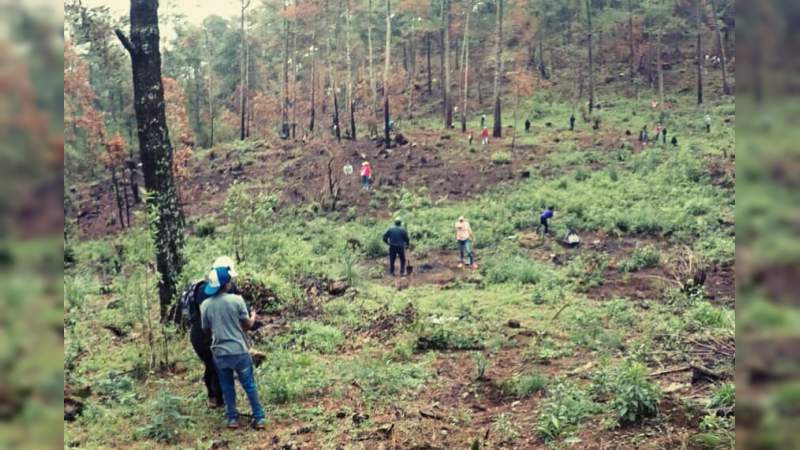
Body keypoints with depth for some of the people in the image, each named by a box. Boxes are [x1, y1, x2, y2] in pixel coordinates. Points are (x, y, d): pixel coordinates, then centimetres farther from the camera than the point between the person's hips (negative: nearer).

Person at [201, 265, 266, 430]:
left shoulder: (205, 305, -4)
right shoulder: (236, 300, -12)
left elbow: (206, 330, 8)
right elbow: (248, 325, -3)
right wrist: (253, 317, 19)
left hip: (220, 352, 2)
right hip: (239, 351, -2)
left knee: (227, 387, 17)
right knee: (250, 385, 10)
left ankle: (232, 418, 22)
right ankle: (259, 418, 14)